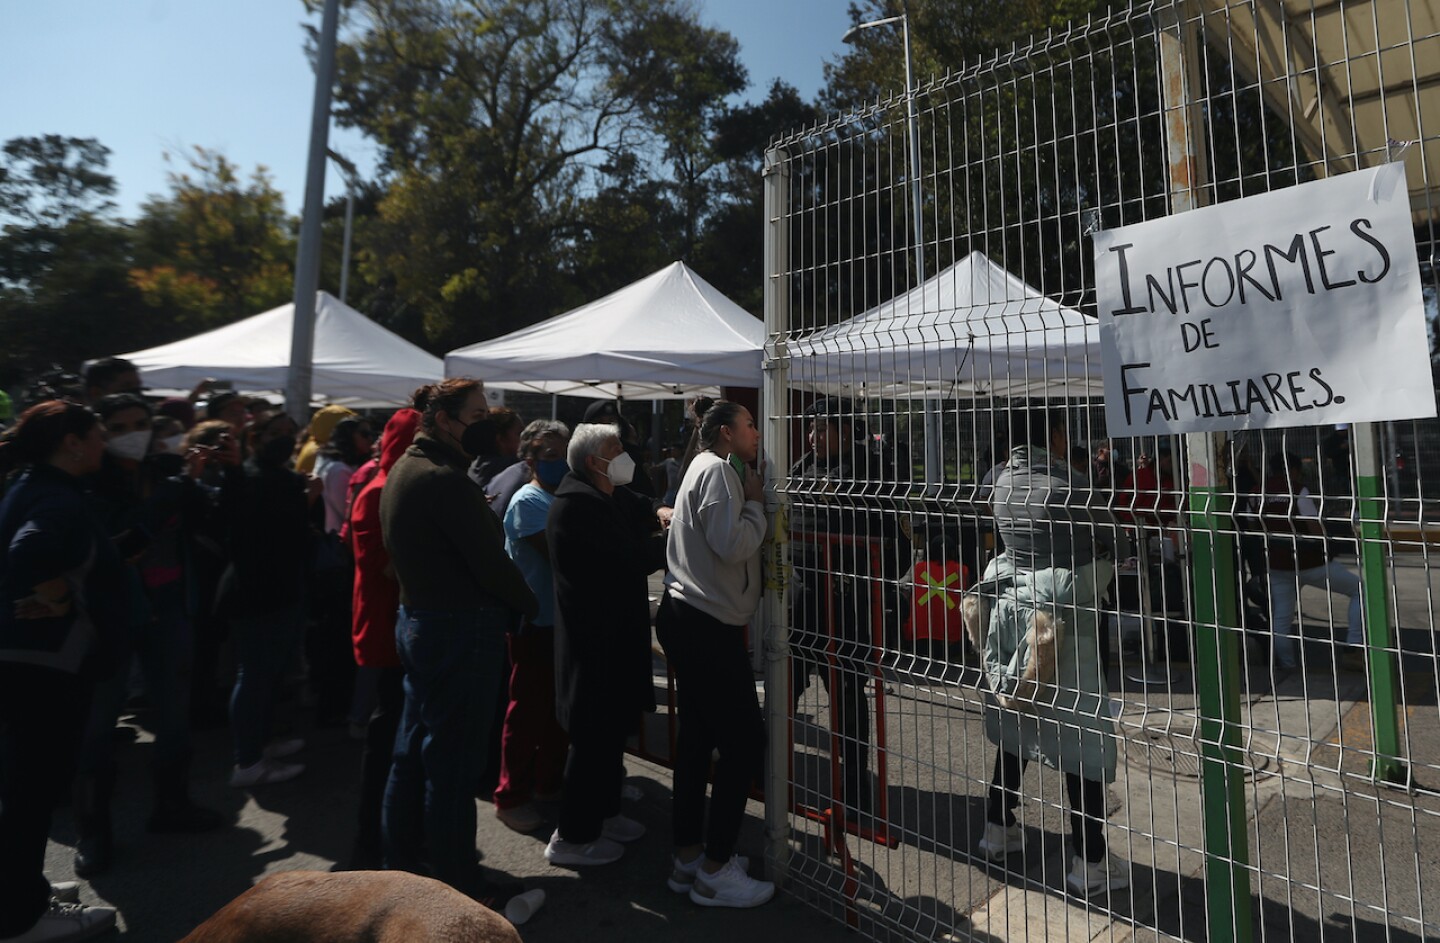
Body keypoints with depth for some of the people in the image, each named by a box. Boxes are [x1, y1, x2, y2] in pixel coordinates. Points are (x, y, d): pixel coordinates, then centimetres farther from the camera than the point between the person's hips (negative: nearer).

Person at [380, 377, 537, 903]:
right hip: (463, 627, -11)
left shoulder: (403, 470, 12)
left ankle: (401, 865, 38)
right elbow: (490, 560, -22)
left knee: (413, 751, 21)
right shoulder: (445, 480, -21)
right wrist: (527, 603, -6)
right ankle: (459, 886, 16)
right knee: (454, 762, 1)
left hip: (416, 619, 11)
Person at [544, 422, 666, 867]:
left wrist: (661, 515, -2)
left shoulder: (612, 497, 11)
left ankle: (605, 813, 36)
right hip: (594, 635, -10)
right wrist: (669, 539, -11)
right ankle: (572, 837, 15)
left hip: (613, 632, 10)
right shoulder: (578, 503, -20)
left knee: (611, 726, 20)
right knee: (594, 734, 0)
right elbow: (626, 561, -24)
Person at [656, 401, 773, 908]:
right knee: (745, 741, -4)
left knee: (697, 737, 15)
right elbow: (733, 545, -22)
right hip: (708, 625, -11)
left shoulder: (707, 468, 20)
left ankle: (688, 856, 27)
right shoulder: (718, 471, -11)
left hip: (688, 619, 11)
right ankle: (715, 871, 7)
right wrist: (756, 503, -8)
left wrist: (751, 502, 10)